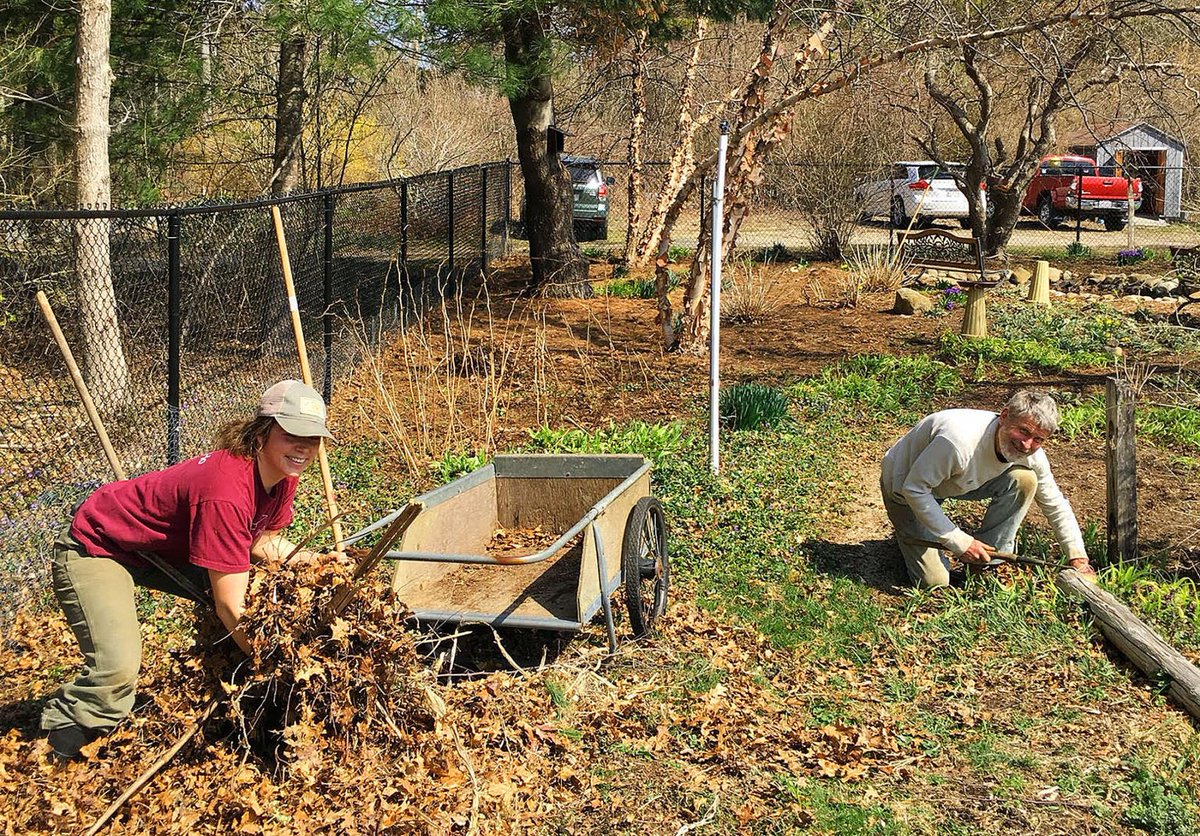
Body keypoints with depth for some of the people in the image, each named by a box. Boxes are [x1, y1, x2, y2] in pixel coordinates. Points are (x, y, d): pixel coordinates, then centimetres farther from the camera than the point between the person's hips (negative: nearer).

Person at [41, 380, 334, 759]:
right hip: (97, 548, -9)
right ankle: (61, 734, 3)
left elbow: (263, 542, 6)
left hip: (168, 546, 9)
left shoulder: (282, 473, -11)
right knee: (118, 668, -26)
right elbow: (231, 605, -34)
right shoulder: (226, 490, -38)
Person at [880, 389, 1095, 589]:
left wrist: (1078, 558, -9)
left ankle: (986, 565, -6)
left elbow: (1056, 505, -2)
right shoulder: (959, 440, -41)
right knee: (934, 581, -15)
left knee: (1024, 480, -19)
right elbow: (914, 489, -31)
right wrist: (959, 541, -28)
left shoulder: (1031, 455, -19)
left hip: (958, 481, 6)